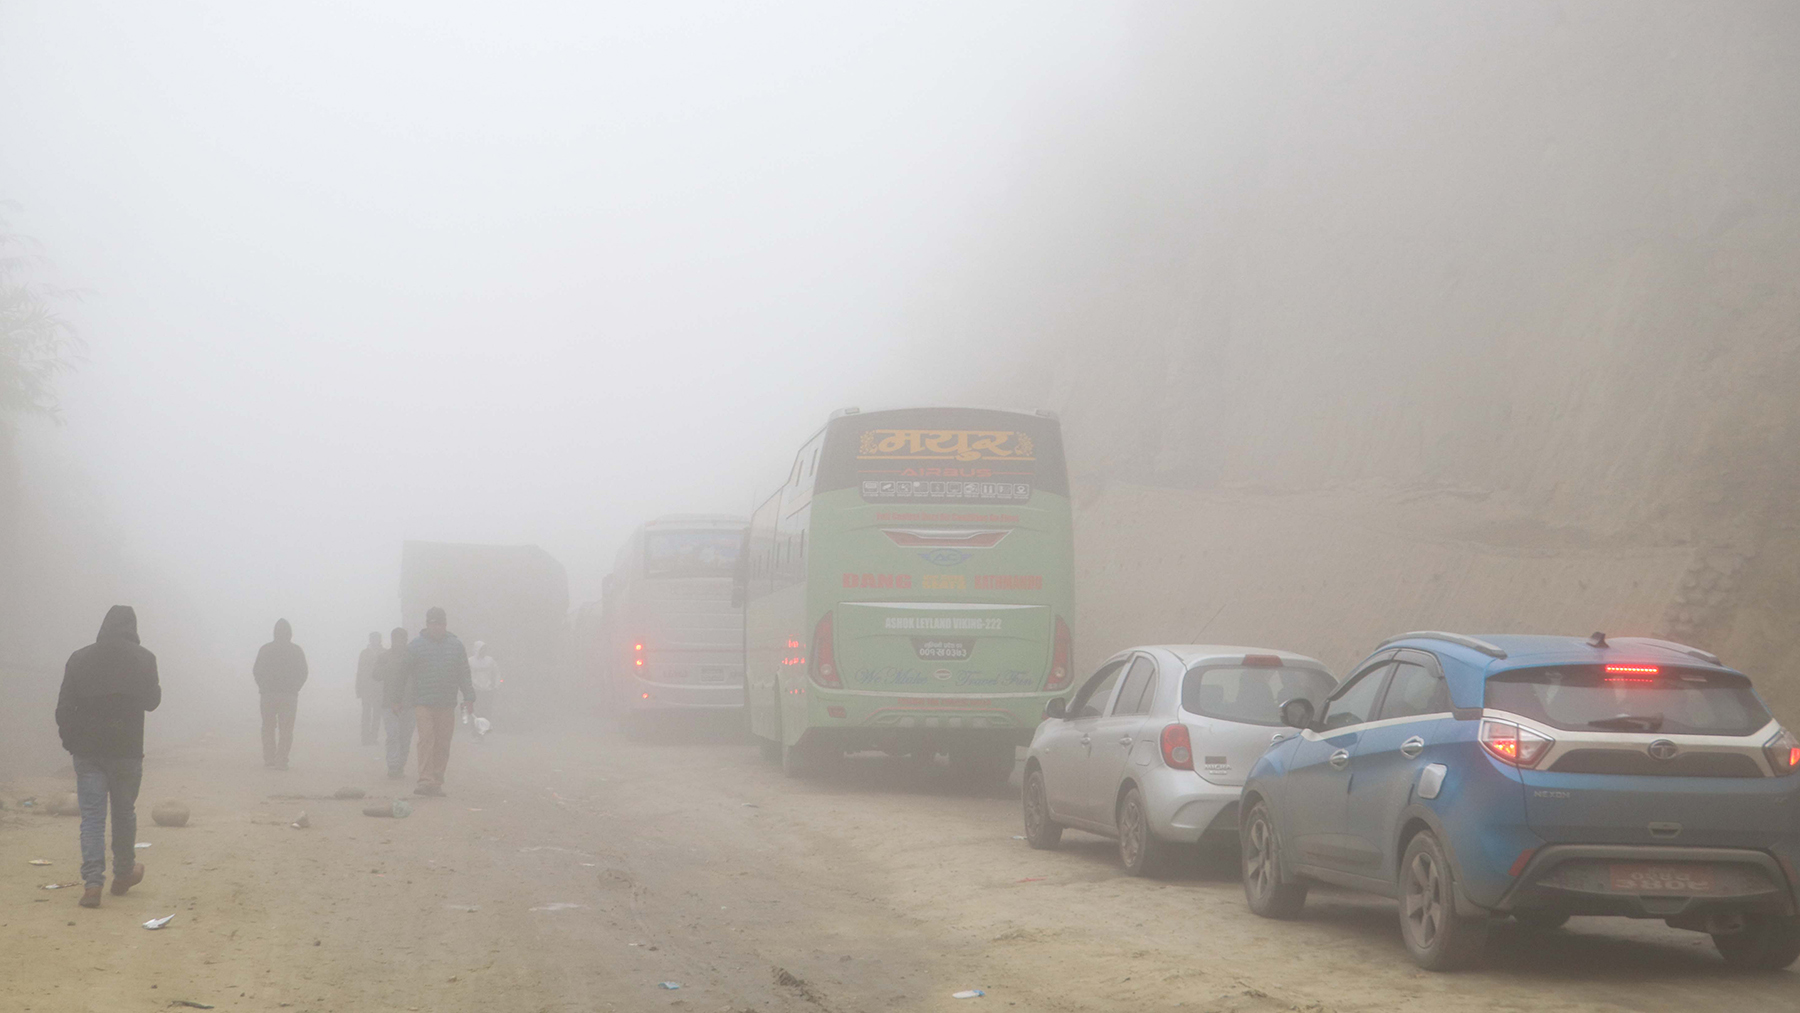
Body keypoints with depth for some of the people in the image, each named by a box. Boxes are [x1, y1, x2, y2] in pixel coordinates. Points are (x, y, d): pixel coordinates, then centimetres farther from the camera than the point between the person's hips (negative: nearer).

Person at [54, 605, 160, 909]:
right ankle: (124, 874, 27)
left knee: (91, 815, 1)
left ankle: (92, 882, -10)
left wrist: (70, 741, 13)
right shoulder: (143, 658, -3)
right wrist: (158, 688, 25)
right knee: (124, 812, 15)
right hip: (126, 748, -1)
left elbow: (64, 707, 3)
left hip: (86, 748, 1)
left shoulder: (80, 658, 2)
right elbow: (151, 701, 5)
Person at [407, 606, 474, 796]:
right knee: (426, 740, -14)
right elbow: (405, 674, 4)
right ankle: (425, 781, -20)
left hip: (447, 706, 3)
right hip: (423, 703, -3)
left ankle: (437, 782, 12)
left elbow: (464, 674, 11)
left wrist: (469, 697, 2)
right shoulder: (416, 645, 1)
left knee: (443, 744, 5)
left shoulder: (455, 645, 9)